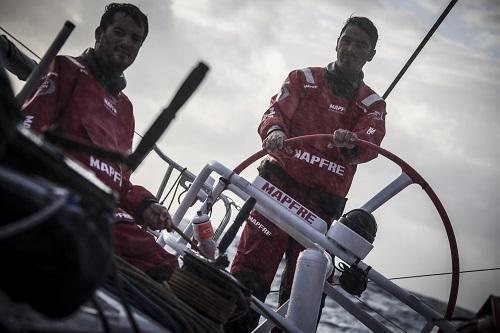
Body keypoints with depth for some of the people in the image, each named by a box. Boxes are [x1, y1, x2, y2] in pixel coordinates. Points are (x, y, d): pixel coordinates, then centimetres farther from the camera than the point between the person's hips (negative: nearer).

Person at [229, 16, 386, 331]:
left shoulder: (372, 104, 15)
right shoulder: (305, 78, 13)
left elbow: (370, 144, -4)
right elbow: (276, 110, -3)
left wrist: (352, 142, -29)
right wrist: (274, 130, -27)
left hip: (324, 199, 2)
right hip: (281, 179, -2)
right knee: (251, 268, -11)